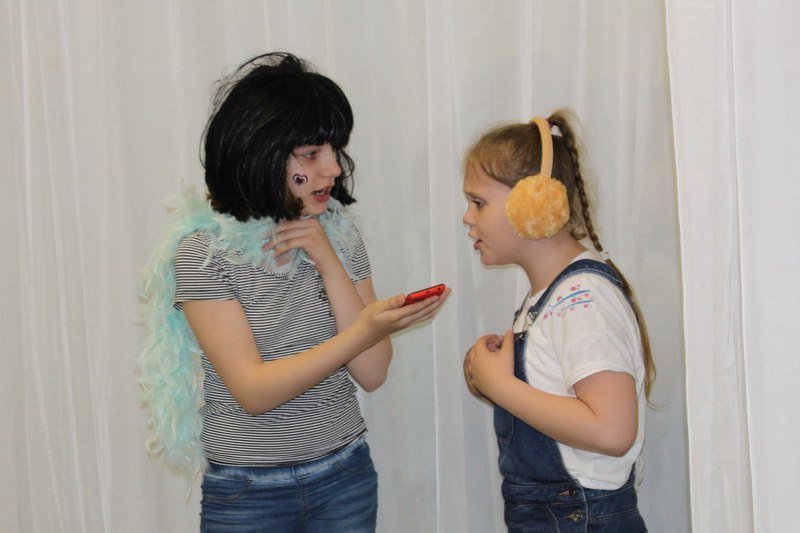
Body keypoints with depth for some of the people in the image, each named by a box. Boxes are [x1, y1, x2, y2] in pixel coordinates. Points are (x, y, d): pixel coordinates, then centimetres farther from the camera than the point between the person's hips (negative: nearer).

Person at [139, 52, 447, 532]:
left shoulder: (339, 233, -1)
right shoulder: (202, 251, -13)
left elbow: (372, 373, -6)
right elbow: (253, 392, -20)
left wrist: (328, 262, -15)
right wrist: (363, 332, -31)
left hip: (346, 478, 4)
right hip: (247, 493, -3)